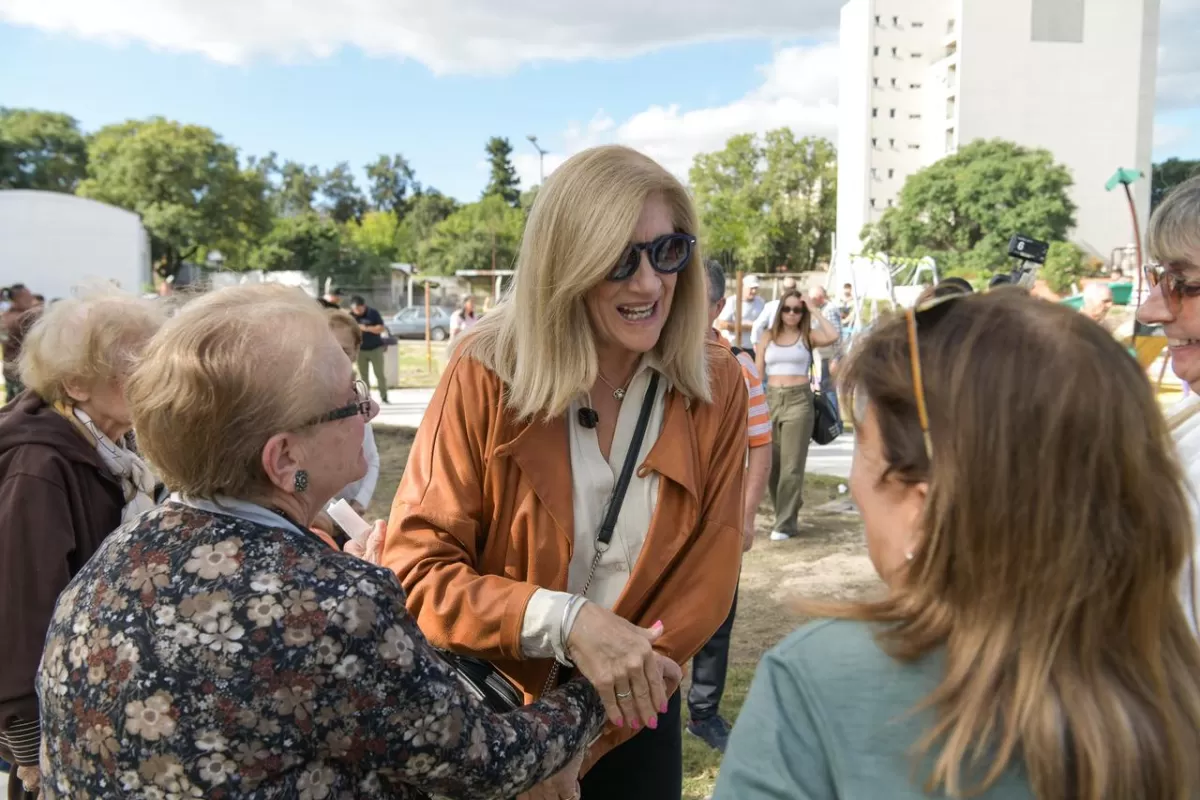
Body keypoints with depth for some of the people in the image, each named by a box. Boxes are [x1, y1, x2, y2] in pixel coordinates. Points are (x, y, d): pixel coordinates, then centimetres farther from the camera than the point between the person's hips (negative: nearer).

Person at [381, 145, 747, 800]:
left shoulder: (716, 386, -11)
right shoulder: (486, 374, -19)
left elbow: (706, 582, -11)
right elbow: (415, 565, -18)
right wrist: (565, 621, -33)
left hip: (630, 719, 2)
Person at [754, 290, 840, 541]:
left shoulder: (807, 335, 2)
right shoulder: (768, 336, 9)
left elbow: (832, 336, -18)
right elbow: (758, 372, 8)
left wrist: (814, 311, -8)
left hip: (799, 400, -3)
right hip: (772, 399, 3)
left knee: (791, 465, -3)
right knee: (770, 464, 9)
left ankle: (785, 523, 2)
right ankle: (785, 515, 26)